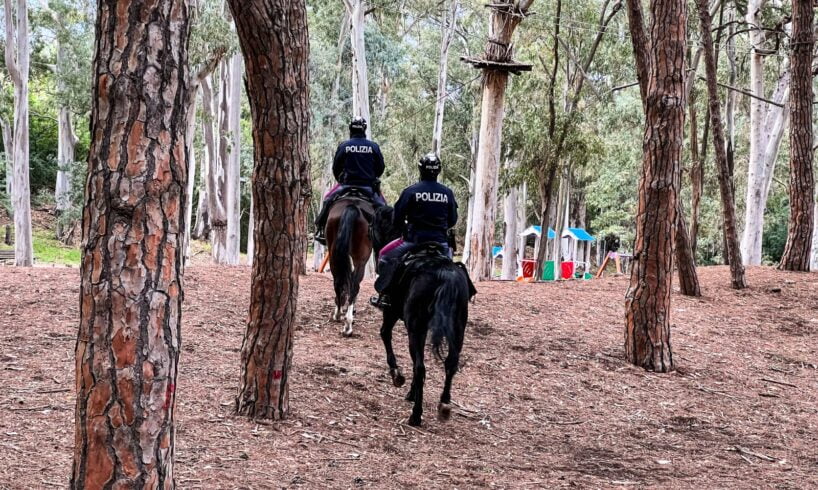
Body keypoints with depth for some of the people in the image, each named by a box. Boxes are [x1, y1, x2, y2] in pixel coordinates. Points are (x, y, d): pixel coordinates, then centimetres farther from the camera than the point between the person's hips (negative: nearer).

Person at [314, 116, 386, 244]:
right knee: (382, 205, 19)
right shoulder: (373, 146, 1)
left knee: (328, 199, 15)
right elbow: (381, 167, 6)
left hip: (347, 184, -1)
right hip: (368, 186, 1)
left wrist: (341, 180, 22)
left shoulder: (343, 146, -2)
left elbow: (335, 168, 3)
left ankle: (320, 230, 6)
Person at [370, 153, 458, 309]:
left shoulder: (411, 191, -7)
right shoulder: (447, 193, 1)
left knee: (385, 256, 16)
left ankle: (383, 294, 12)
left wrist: (405, 230, 17)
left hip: (414, 239, -3)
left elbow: (397, 219, -4)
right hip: (440, 241, 3)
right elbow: (453, 220, 8)